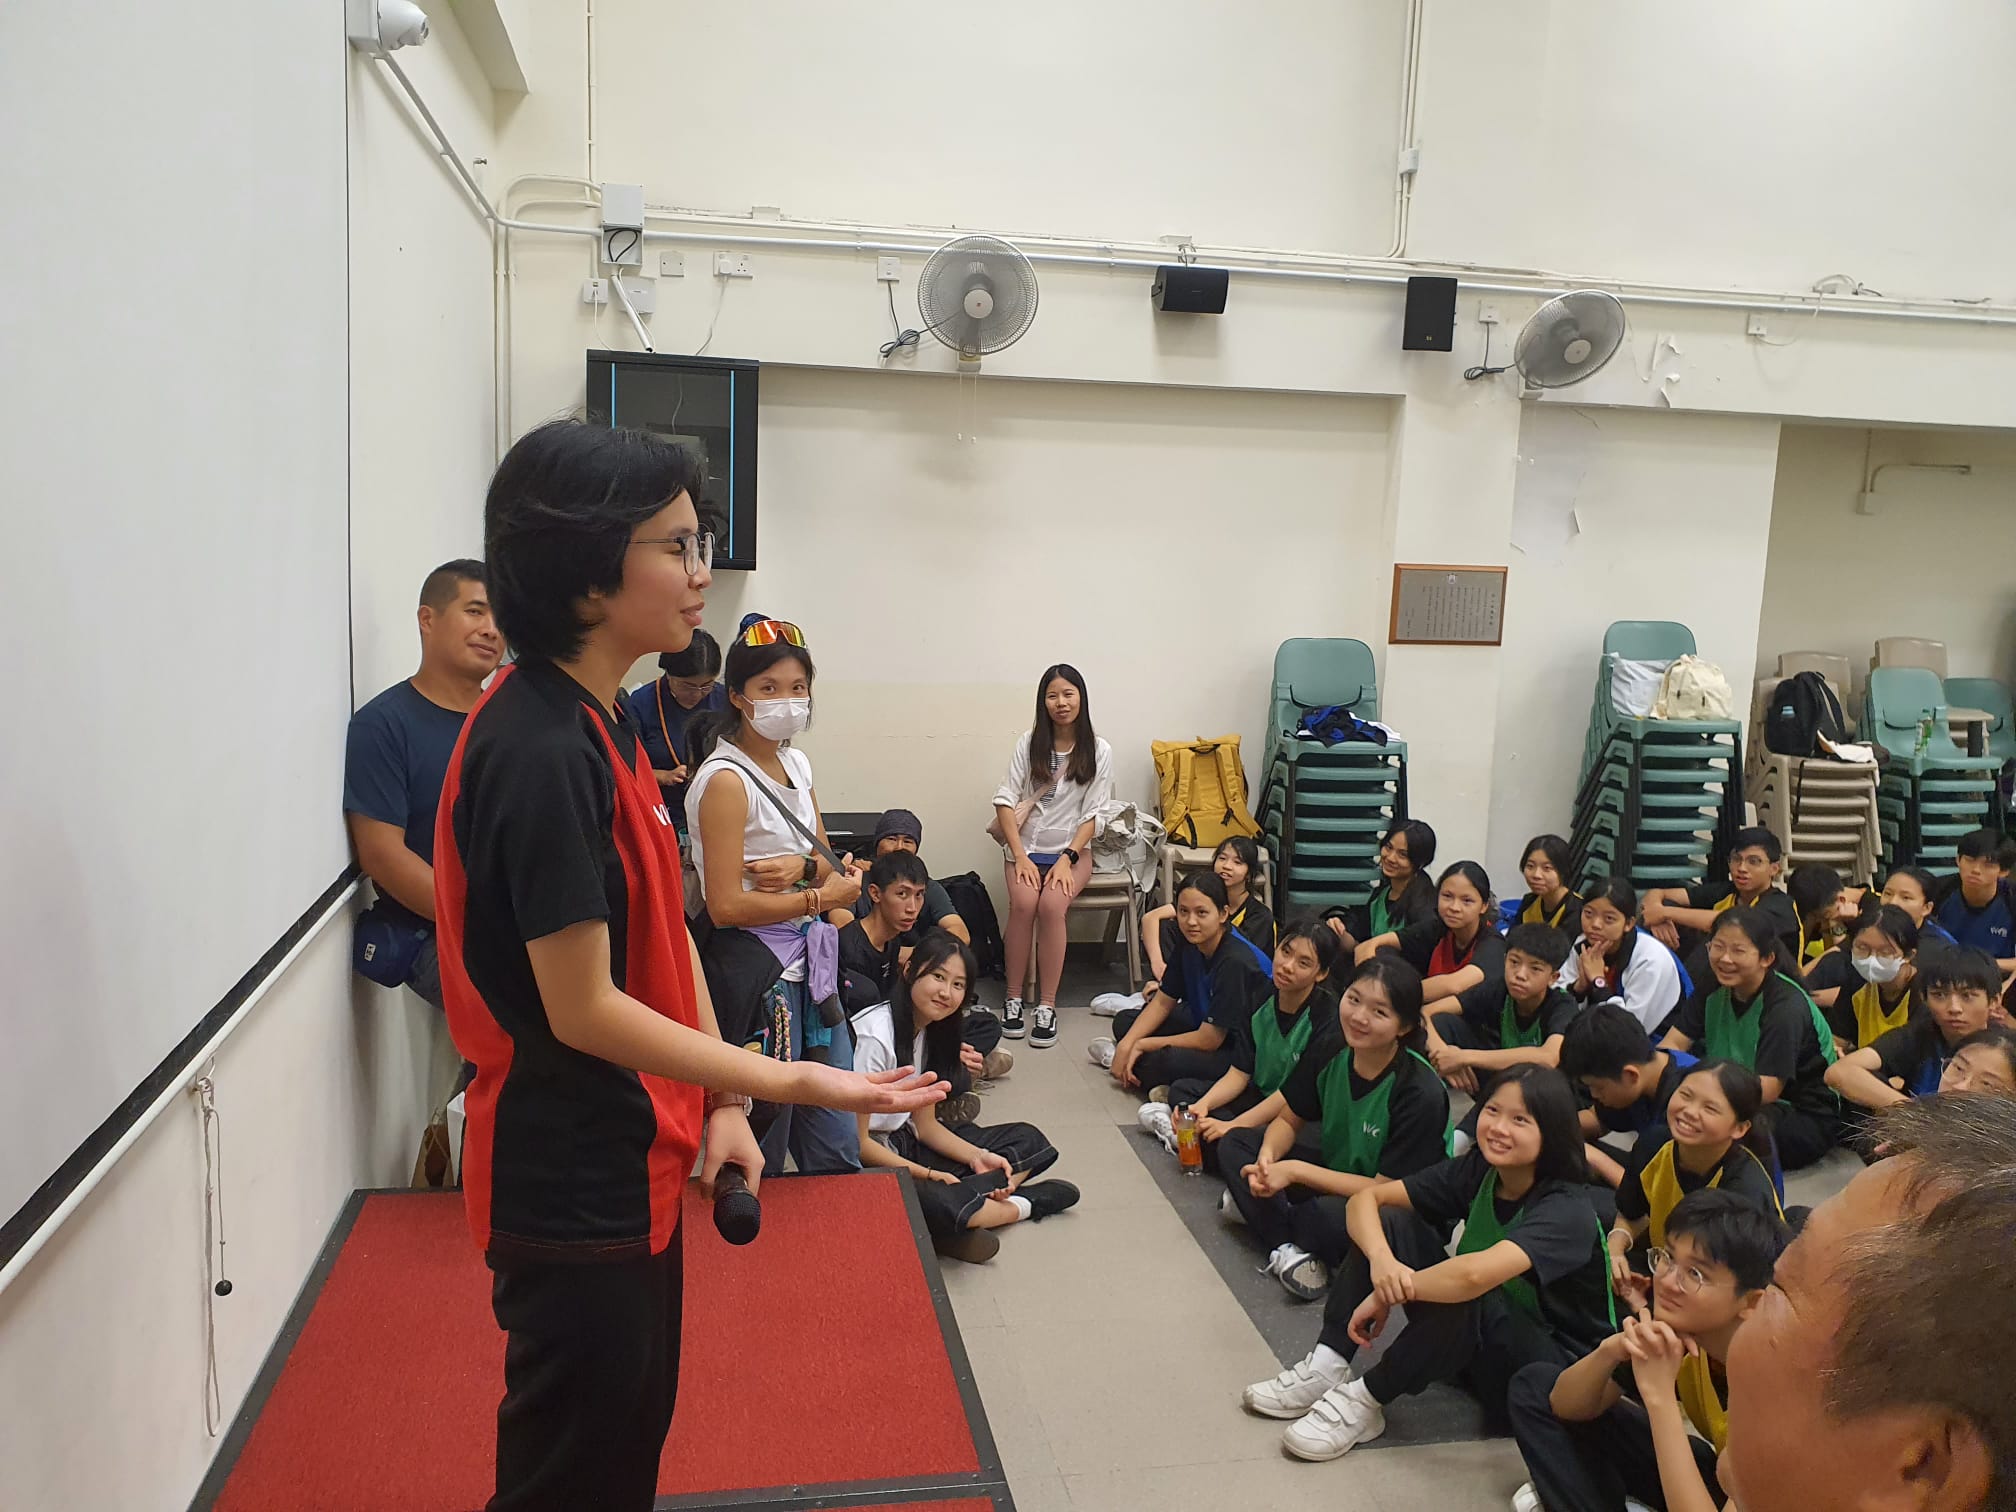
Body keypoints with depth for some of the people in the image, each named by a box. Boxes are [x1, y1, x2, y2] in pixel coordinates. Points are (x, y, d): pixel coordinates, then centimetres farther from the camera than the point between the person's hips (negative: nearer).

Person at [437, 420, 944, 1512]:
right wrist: (789, 1082, -20)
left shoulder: (598, 723, 6)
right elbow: (583, 1010, -24)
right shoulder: (541, 752, -25)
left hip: (631, 1167, 9)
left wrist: (721, 1105, 2)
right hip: (571, 1189, -9)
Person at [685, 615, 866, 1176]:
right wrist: (821, 898, -13)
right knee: (758, 1156, 7)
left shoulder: (795, 763, 7)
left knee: (837, 1150, 16)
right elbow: (726, 905, -20)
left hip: (809, 962, 8)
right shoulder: (726, 780, -17)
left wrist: (801, 867, -11)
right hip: (754, 967, -8)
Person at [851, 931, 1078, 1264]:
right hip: (866, 1162, -9)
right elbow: (856, 1141, -20)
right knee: (934, 1202, -39)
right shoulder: (873, 1036, -21)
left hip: (907, 1145, 9)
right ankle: (1021, 1204, -10)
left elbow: (924, 1124, 9)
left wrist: (977, 1156, -7)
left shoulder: (929, 1031, 6)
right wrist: (929, 1176, -22)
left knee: (1028, 1140, 4)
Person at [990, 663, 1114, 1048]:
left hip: (1073, 848, -1)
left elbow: (1092, 814, -2)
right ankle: (1013, 999, -17)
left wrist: (1067, 858, -15)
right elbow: (1005, 801, -2)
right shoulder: (1029, 744, 4)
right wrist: (1020, 856, -13)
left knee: (1052, 905, -30)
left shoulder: (1098, 751, 2)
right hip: (1026, 846, 1)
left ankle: (1047, 1007, -24)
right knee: (1023, 902, -29)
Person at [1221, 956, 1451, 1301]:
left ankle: (1265, 1211, -7)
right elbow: (1288, 1120, 3)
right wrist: (1268, 1156, -20)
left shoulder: (1421, 1093, -27)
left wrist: (1294, 1170, -25)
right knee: (1235, 1144, -5)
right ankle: (1285, 1246, -21)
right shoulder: (1330, 1048, -11)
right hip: (1334, 1173, 7)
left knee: (1333, 1218, -38)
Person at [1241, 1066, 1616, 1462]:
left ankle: (1366, 1400, -17)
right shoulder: (1476, 1171, -6)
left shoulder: (1566, 1212, -26)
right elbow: (1366, 1198, -8)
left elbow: (1475, 1274, -44)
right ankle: (1327, 1366, -13)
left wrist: (1385, 1295, -30)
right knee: (1389, 1221, -10)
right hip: (1477, 1346, 6)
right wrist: (1381, 1258, -29)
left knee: (1464, 1297, -38)